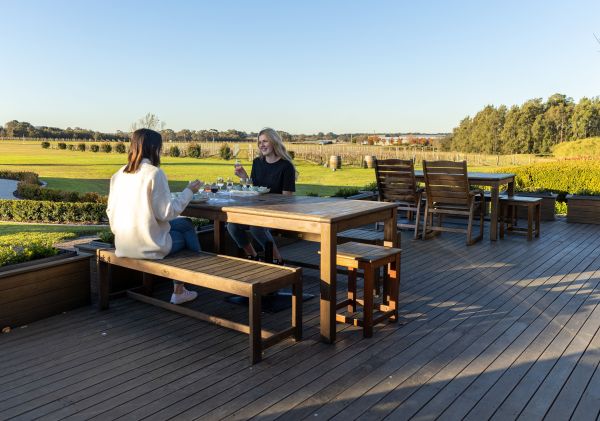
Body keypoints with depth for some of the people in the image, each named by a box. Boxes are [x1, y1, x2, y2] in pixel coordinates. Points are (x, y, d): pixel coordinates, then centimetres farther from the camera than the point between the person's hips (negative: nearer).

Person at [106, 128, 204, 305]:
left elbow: (110, 210, 8)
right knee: (187, 227, 18)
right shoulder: (154, 173, -15)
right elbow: (167, 213, -17)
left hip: (123, 245, 7)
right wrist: (188, 191, -6)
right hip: (148, 245, -7)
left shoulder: (120, 174, 6)